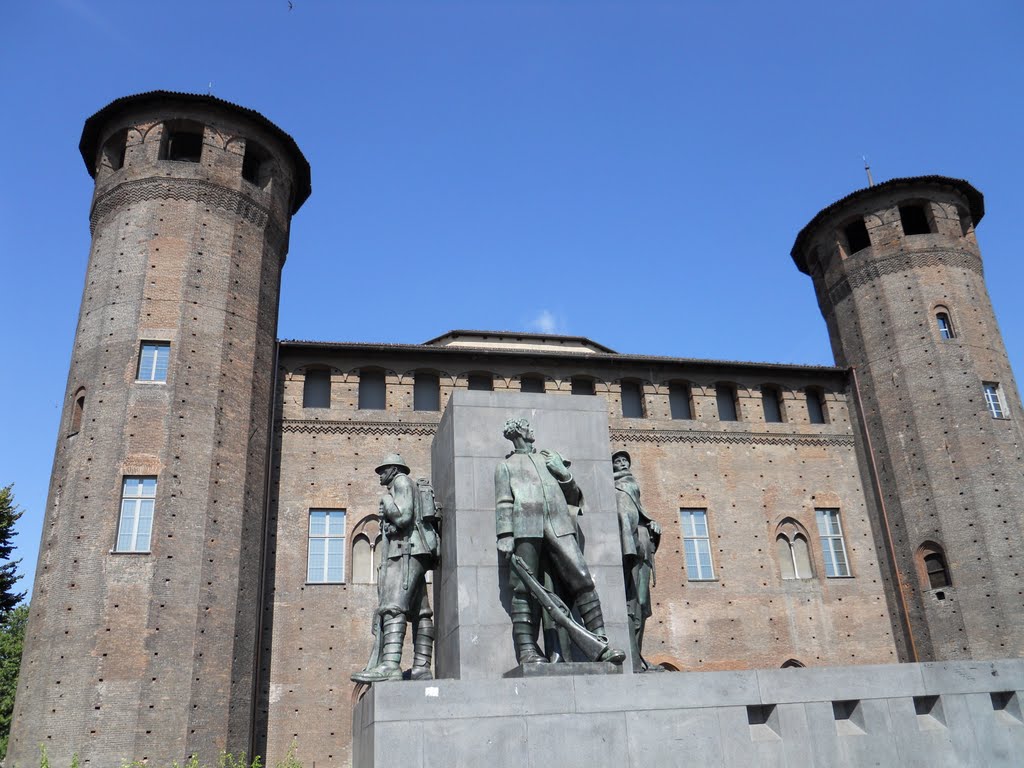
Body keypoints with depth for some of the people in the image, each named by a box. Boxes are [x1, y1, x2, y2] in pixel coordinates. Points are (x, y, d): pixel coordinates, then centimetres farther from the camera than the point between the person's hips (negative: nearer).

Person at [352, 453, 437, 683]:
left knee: (393, 606, -21)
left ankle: (390, 666, -33)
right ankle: (421, 668, -4)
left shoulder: (402, 482, 3)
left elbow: (403, 517, -12)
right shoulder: (398, 490, 31)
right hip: (409, 554, 10)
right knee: (419, 612, 0)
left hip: (406, 551, -10)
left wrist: (386, 502, 1)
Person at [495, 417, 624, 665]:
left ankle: (600, 644, -13)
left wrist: (564, 474, 9)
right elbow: (503, 503, 9)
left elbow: (573, 496, 29)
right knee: (525, 590, -10)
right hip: (526, 528, -2)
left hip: (559, 526, 2)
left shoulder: (550, 458, 32)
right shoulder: (506, 466, 23)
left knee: (582, 579, -12)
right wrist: (505, 536, -5)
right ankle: (527, 650, -14)